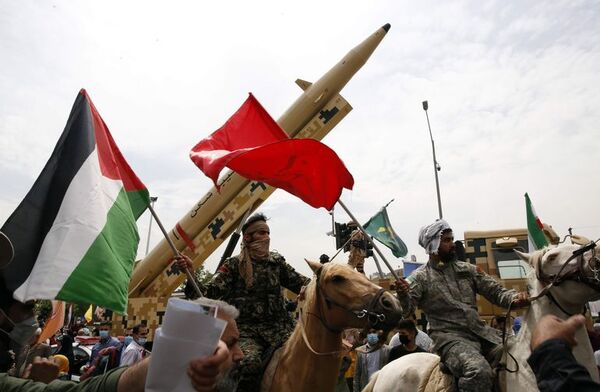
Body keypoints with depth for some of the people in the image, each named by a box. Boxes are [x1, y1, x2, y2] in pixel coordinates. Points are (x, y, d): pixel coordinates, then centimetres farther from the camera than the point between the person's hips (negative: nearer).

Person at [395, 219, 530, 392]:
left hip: (482, 331, 6)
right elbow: (406, 309, -9)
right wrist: (402, 296, -33)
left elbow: (496, 291, 11)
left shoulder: (468, 269, 14)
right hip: (449, 336, -6)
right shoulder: (420, 277, -1)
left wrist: (515, 298, -11)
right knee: (479, 372, -31)